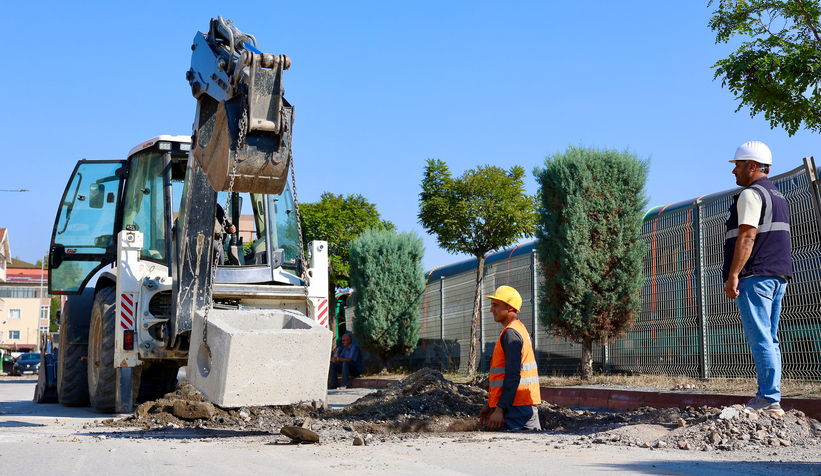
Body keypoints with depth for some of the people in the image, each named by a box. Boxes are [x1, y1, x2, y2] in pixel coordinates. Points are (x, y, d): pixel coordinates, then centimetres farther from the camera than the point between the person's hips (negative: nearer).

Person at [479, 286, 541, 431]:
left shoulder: (511, 333, -12)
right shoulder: (520, 329, 19)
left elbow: (513, 376, -21)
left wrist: (500, 409, -23)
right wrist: (491, 404, 25)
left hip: (515, 408, -10)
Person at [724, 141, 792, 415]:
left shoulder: (750, 194, -9)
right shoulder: (778, 196, 22)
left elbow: (747, 237, -19)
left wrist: (732, 276, -20)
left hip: (755, 276, -10)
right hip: (778, 276, 10)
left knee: (760, 339, -10)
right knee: (769, 339, 10)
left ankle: (770, 400, -13)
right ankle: (767, 397, 10)